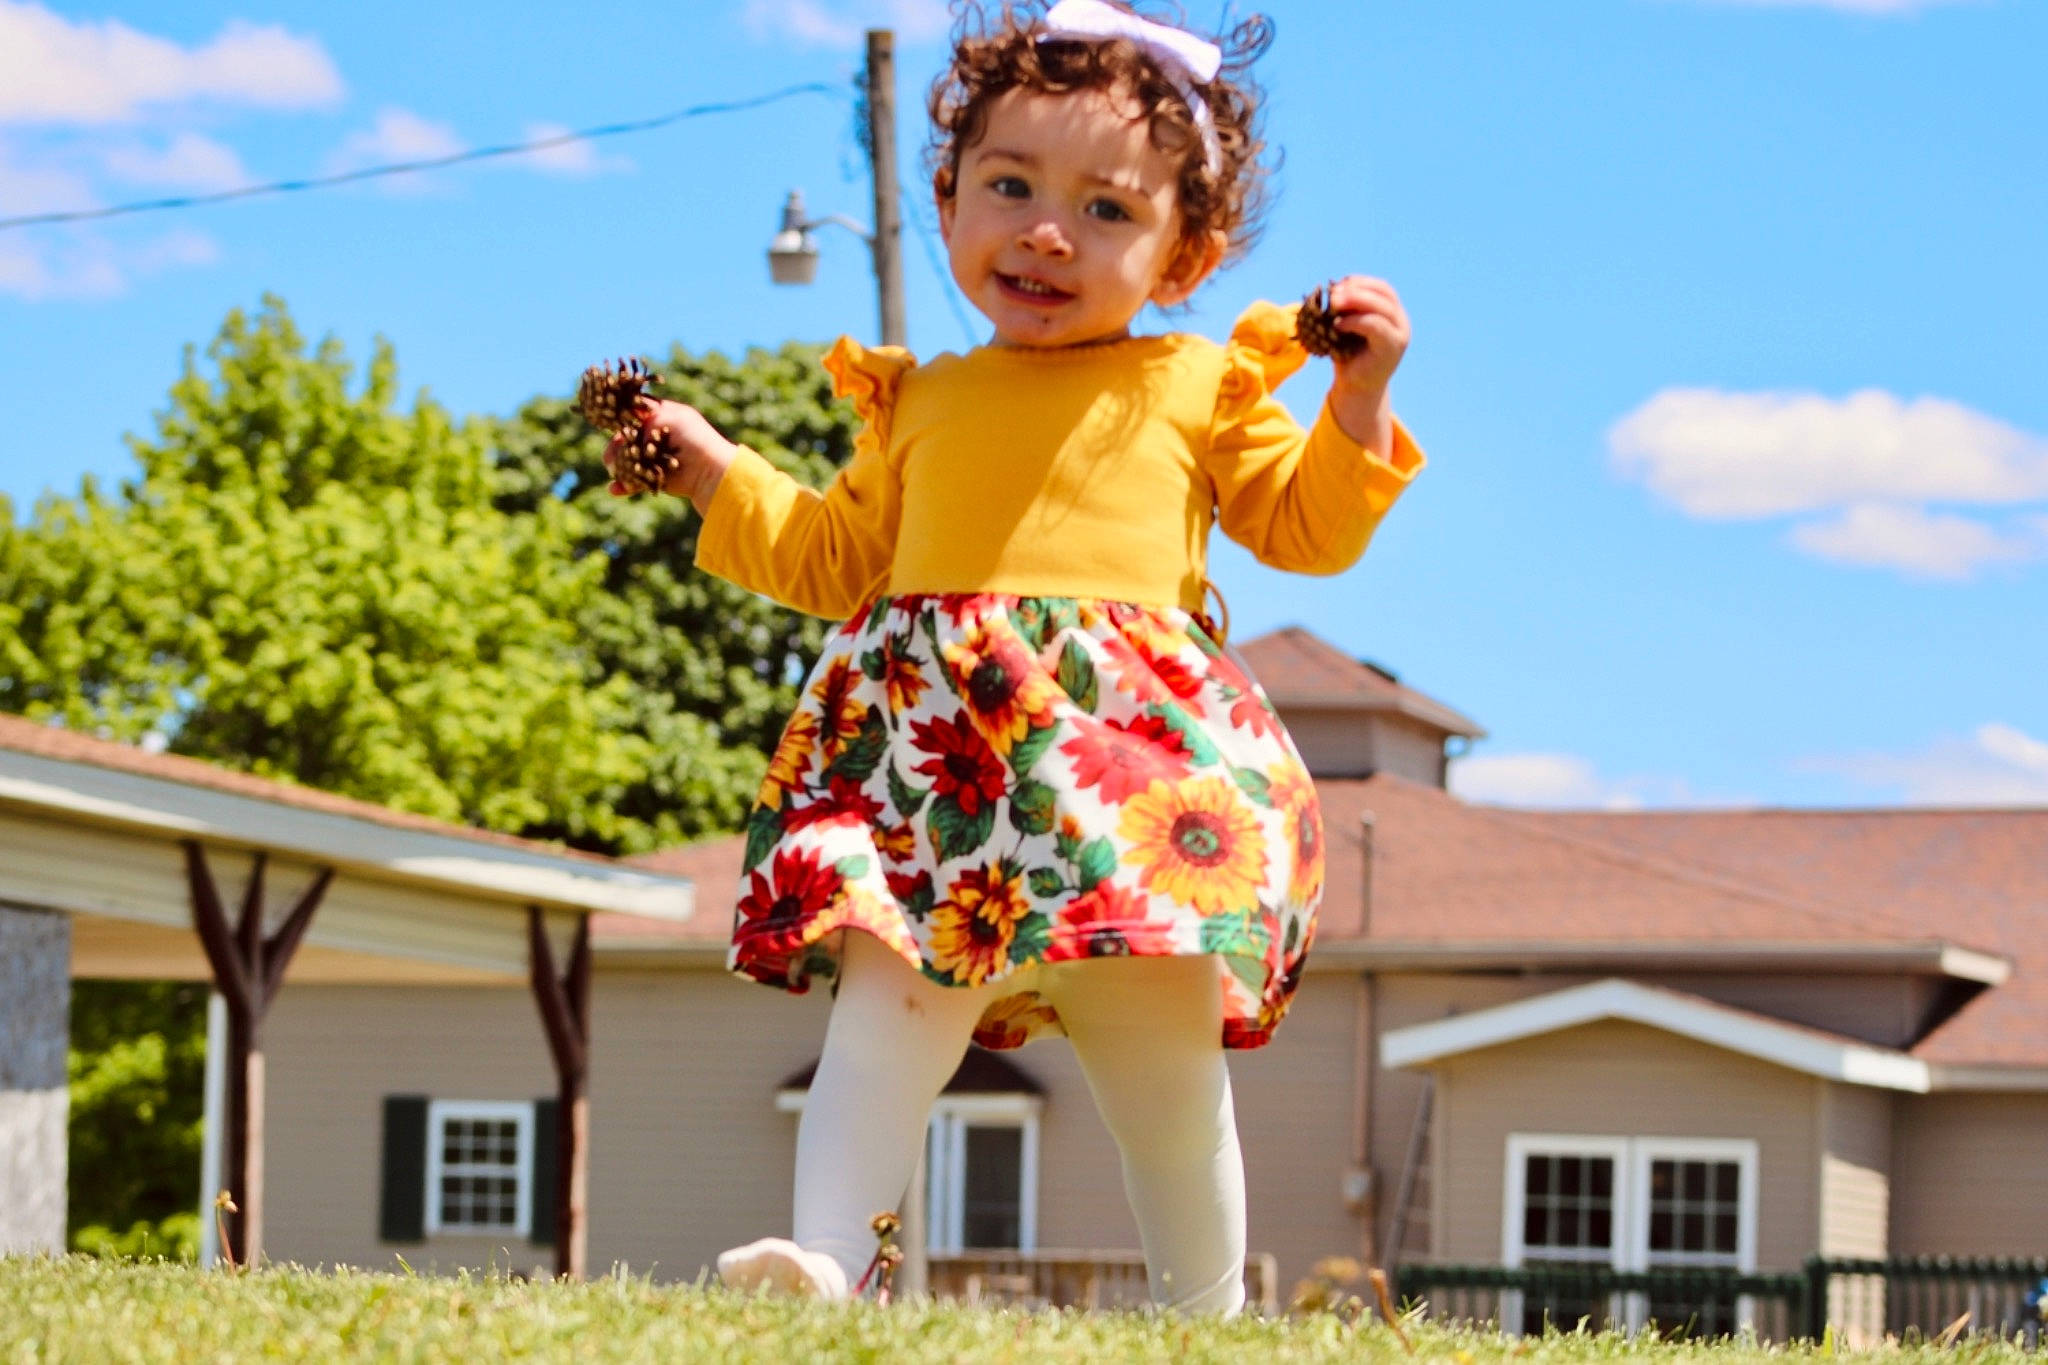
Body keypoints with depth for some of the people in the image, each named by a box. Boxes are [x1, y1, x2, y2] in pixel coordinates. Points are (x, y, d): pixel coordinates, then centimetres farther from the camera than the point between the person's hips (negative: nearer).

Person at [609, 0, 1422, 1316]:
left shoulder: (1198, 391, 13)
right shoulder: (918, 404, 21)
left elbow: (1307, 527, 14)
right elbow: (838, 556, 29)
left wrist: (1359, 397, 3)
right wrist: (716, 473, 25)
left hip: (1137, 751, -2)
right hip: (934, 745, 2)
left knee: (1161, 1034, -3)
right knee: (890, 991, -15)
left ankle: (1206, 1311, 7)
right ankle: (826, 1250, -23)